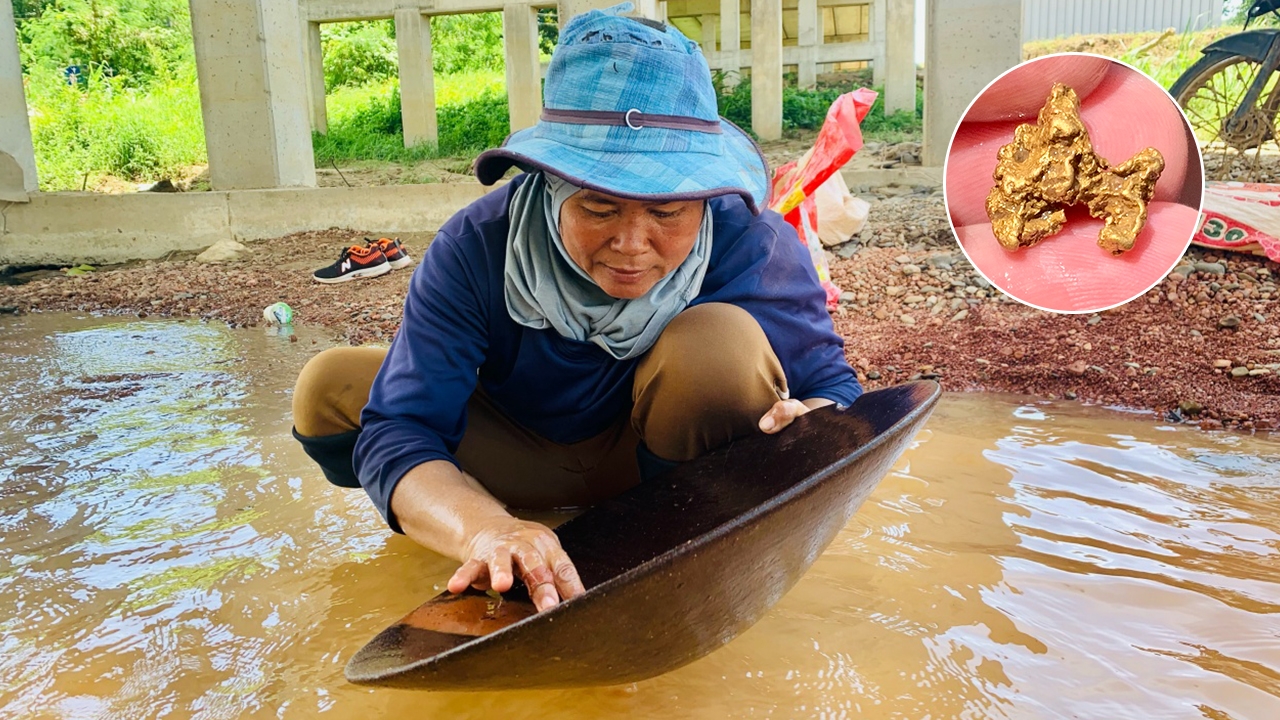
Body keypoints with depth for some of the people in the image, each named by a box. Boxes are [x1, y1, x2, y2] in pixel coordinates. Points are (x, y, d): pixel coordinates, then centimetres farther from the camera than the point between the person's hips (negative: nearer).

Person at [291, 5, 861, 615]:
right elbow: (398, 431, -32)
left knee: (721, 339, -33)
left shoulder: (752, 247, -26)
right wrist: (485, 526, -55)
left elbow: (831, 386, -17)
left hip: (665, 451, 0)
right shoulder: (476, 249, -27)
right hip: (522, 452, 1)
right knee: (330, 388, -15)